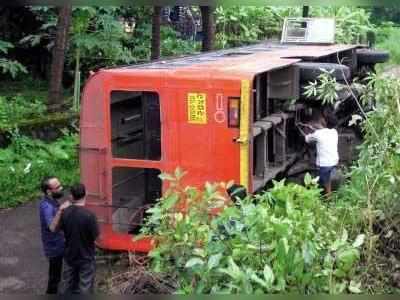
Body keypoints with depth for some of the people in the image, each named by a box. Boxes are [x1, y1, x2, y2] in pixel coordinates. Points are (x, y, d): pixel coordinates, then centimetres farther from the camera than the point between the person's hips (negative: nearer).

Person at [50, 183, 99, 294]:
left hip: (69, 256, 4)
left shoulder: (65, 212, -12)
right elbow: (97, 237, -17)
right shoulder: (89, 215, -25)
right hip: (86, 258, -4)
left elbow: (54, 229, 3)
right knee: (85, 288, 11)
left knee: (69, 286, 22)